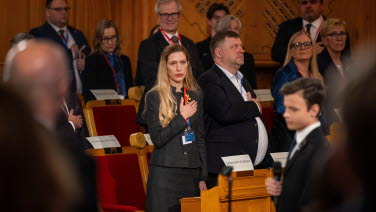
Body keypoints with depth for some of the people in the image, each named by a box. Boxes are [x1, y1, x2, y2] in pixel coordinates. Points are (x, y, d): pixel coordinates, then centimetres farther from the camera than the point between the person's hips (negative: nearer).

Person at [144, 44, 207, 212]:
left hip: (191, 173, 4)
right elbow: (157, 138, -10)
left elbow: (200, 139, 15)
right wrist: (182, 117, -11)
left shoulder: (195, 96, 12)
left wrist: (203, 177, 11)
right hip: (164, 172, -4)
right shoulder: (155, 97, -2)